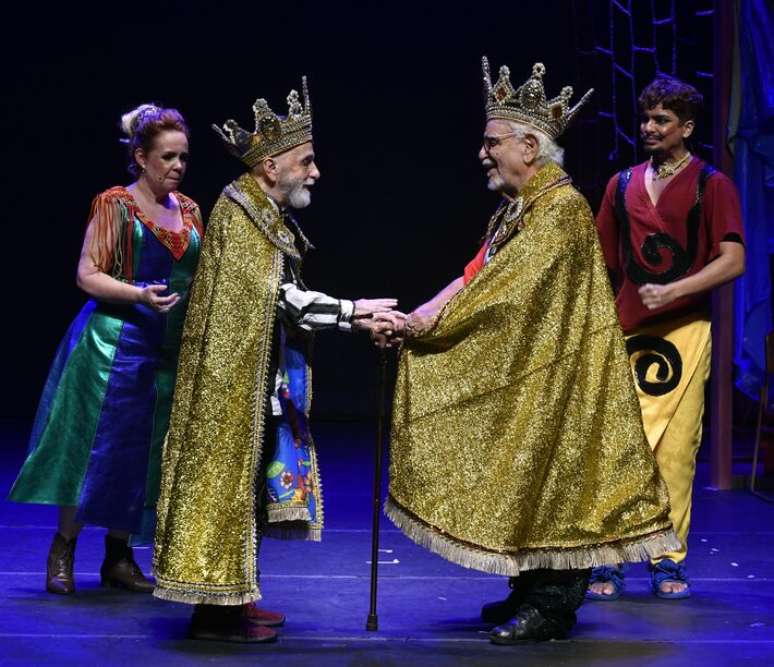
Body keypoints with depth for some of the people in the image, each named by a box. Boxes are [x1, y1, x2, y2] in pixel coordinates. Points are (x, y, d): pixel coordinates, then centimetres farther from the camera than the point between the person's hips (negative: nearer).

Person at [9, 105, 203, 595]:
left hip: (171, 347, 6)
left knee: (144, 451, 8)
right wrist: (140, 295, -23)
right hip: (116, 339, -6)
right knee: (95, 445, -3)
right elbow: (87, 274, -10)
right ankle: (62, 552, 11)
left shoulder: (189, 210, 11)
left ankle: (119, 556, 18)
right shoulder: (115, 204, -6)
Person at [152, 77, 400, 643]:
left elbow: (287, 302, 12)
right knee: (226, 478, -4)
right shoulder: (239, 213, -15)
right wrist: (353, 310, -13)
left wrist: (353, 319, 2)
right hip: (237, 378, -10)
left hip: (261, 380, 10)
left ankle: (232, 595, 21)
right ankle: (214, 606, 3)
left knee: (249, 479, 13)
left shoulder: (270, 217, 14)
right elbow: (282, 298, -20)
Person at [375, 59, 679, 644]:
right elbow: (475, 277, 7)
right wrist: (413, 319, -5)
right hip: (521, 369, 9)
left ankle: (553, 605, 6)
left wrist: (436, 322, -17)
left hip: (552, 373, -9)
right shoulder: (517, 209, 13)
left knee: (548, 474, -3)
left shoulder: (562, 208, -17)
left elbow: (508, 287, -23)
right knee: (525, 480, 13)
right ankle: (533, 592, 24)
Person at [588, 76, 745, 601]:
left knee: (676, 449, -2)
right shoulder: (622, 185, 15)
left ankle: (670, 560, 8)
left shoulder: (712, 185, 4)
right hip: (625, 333, 3)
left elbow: (733, 261, -6)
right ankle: (610, 559, 3)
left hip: (684, 330, -2)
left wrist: (671, 291, -16)